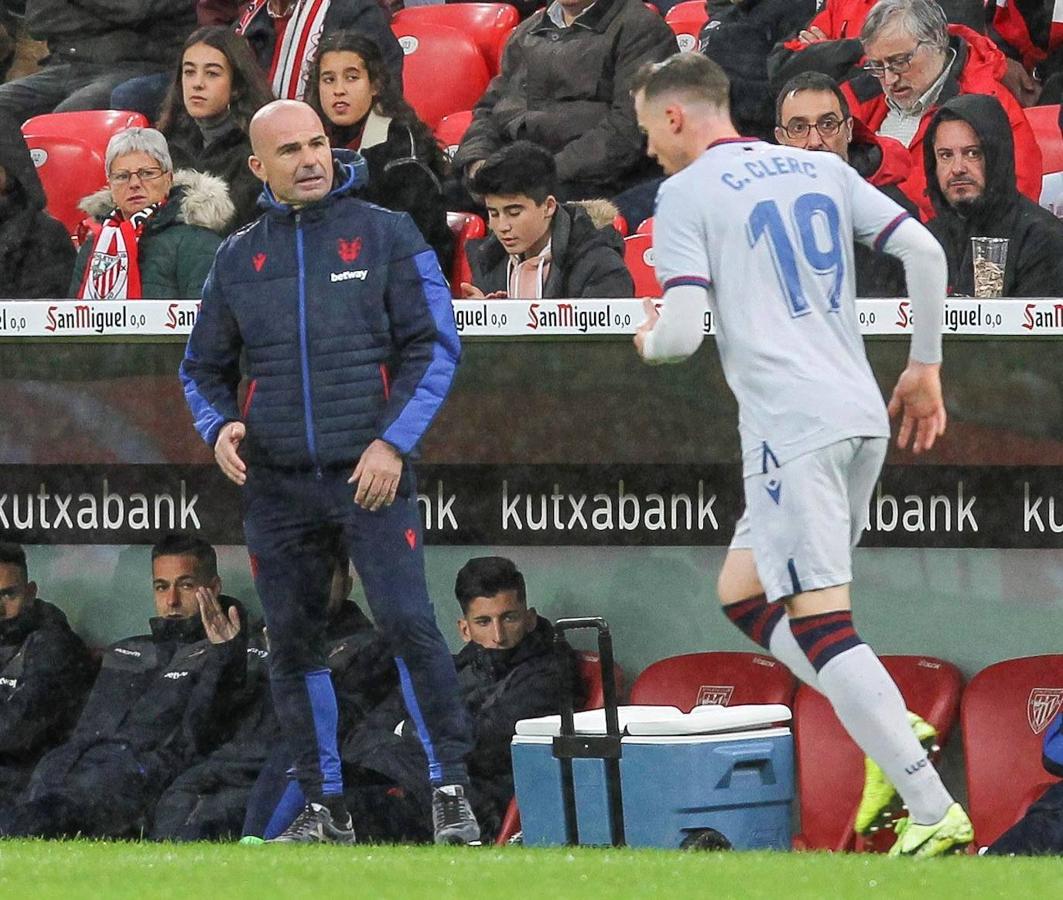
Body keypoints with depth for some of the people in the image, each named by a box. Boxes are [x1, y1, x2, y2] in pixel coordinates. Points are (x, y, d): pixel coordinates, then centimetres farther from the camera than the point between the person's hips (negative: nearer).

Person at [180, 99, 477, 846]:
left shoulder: (386, 235, 1)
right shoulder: (239, 258, 10)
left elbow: (436, 345, -1)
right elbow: (204, 367, 19)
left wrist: (394, 441, -12)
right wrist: (219, 426, -3)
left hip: (371, 474, -4)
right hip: (276, 481, 4)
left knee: (408, 624, -16)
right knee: (292, 644, 5)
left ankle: (452, 789, -10)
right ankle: (324, 806, 15)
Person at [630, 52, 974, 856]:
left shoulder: (686, 194, -3)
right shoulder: (821, 170, 15)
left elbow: (683, 331, -11)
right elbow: (925, 252, 9)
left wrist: (648, 341, 12)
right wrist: (925, 367, 17)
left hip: (793, 428, -8)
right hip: (861, 415, 8)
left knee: (819, 623, -9)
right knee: (742, 593, 20)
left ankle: (935, 813, -19)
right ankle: (892, 730, 5)